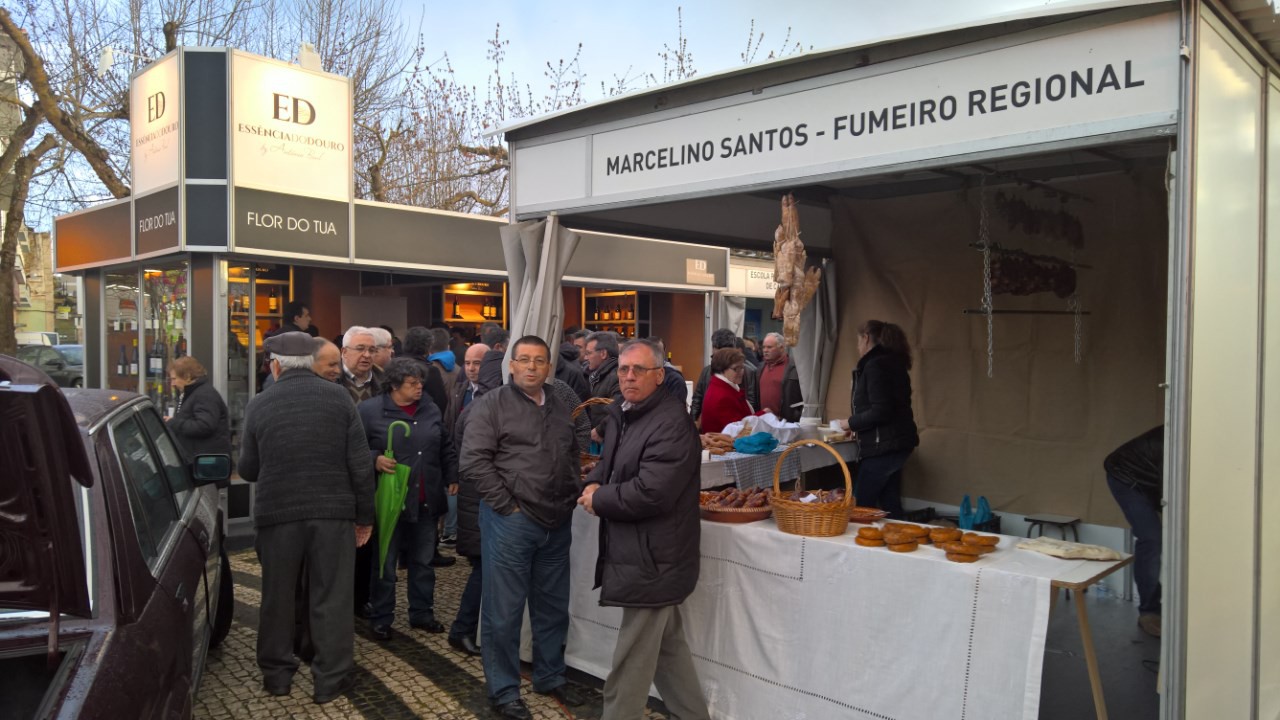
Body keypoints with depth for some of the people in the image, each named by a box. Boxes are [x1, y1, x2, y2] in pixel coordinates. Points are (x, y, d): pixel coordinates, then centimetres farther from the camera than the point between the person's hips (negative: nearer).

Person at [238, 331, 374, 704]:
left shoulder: (259, 405, -2)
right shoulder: (338, 397, -3)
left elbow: (248, 470, 4)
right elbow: (360, 463, -5)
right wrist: (364, 515, 4)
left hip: (278, 513, 1)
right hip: (332, 511, 0)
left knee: (277, 597, 17)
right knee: (331, 598, 8)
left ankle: (277, 673, 29)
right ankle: (331, 678, 14)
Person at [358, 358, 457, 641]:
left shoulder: (431, 410, 9)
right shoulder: (370, 410, -7)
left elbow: (446, 449, 17)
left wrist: (452, 478, 12)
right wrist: (374, 459, -22)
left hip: (426, 501, 5)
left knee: (424, 561, 15)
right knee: (385, 563, 7)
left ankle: (422, 612, 29)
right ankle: (381, 617, 21)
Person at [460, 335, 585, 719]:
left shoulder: (561, 409, 12)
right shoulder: (491, 404, -7)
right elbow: (473, 461, -14)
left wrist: (571, 498, 10)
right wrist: (507, 506, -14)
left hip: (557, 523, 6)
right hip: (510, 522, -6)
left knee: (553, 607, 16)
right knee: (504, 610, 4)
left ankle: (550, 677, 33)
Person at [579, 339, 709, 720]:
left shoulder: (672, 424, -21)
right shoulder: (621, 415, 10)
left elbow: (650, 493, -28)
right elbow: (609, 462, 22)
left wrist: (597, 500, -13)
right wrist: (594, 483, -2)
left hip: (652, 559, -10)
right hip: (638, 553, 10)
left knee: (631, 664, 0)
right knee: (669, 646, 20)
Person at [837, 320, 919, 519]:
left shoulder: (875, 366, -15)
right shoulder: (893, 363, 14)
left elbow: (880, 412, -22)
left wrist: (851, 423, -9)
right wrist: (857, 425, 22)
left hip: (882, 447, -10)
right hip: (898, 444, 10)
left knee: (860, 506, -3)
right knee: (890, 504, 14)